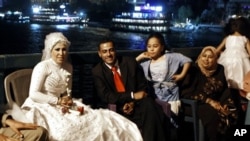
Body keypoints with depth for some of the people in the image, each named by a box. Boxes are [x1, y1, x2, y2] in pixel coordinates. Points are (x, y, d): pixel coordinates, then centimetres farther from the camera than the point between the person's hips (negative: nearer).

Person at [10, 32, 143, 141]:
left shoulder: (69, 67, 10)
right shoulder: (42, 67, -12)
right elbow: (33, 95, -16)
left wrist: (67, 102, -9)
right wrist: (58, 101, -16)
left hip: (61, 106, 7)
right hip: (43, 108, -7)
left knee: (98, 121, -10)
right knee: (64, 129, -36)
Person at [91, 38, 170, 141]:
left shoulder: (130, 62, 3)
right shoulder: (97, 71, -1)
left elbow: (143, 86, 6)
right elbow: (106, 96, -9)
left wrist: (133, 102, -13)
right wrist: (132, 95, -17)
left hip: (136, 102, 3)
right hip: (116, 108, -3)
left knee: (150, 108, -31)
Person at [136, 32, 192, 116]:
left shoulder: (170, 57, -1)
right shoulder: (146, 60, 7)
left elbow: (187, 61, 0)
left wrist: (181, 75, -4)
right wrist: (140, 57, -2)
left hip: (170, 92, -2)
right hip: (154, 93, 3)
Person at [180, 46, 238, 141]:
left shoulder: (220, 70, 8)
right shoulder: (194, 70, -6)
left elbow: (225, 89, 11)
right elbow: (186, 92, -13)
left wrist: (226, 104, -11)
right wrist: (209, 101, -19)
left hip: (215, 103, 5)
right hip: (195, 104, -5)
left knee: (233, 113, -23)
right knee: (213, 114, -34)